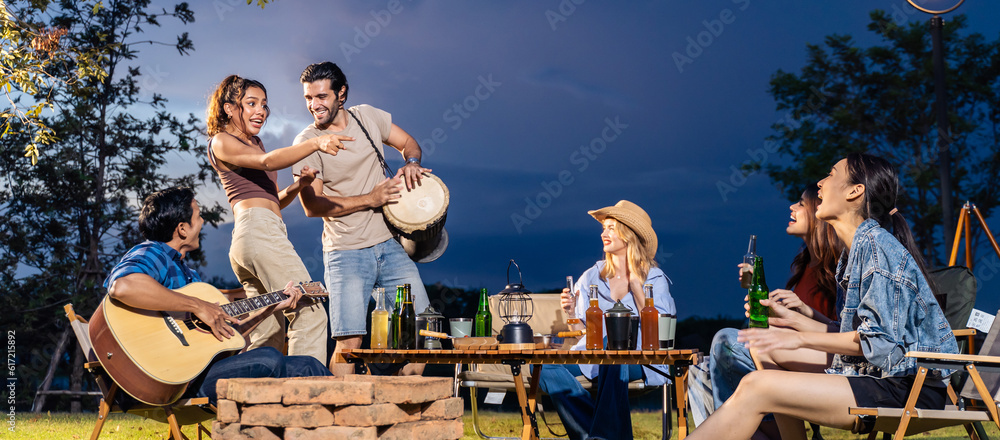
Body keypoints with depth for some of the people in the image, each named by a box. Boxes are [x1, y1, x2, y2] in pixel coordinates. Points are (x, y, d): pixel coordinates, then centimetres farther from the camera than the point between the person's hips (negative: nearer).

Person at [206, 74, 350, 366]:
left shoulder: (254, 142, 29)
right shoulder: (221, 142, 2)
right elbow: (268, 161, -18)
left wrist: (299, 184, 6)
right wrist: (316, 143, -31)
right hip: (257, 229, -10)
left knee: (270, 336, 7)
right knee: (310, 314, -18)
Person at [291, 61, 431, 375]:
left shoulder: (367, 116, 6)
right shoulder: (307, 142, -6)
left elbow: (408, 143, 19)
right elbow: (311, 205, -11)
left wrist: (411, 163, -5)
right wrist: (369, 199, -15)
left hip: (390, 243, 4)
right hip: (347, 252, -4)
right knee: (349, 341, -13)